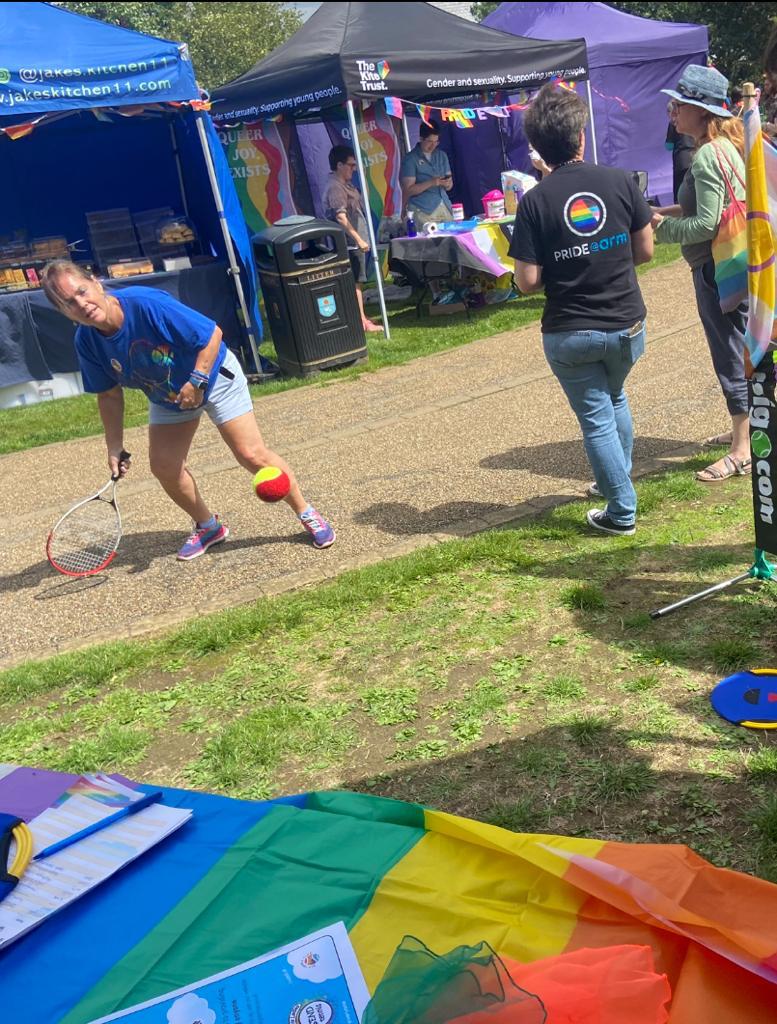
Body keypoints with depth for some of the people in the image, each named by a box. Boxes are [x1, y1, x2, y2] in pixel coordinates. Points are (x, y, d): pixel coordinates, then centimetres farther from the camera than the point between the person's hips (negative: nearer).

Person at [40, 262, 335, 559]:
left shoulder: (145, 303, -34)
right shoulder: (87, 342, -16)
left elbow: (212, 333, -27)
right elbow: (110, 394, -2)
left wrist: (196, 381, -31)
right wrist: (115, 446, -4)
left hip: (213, 374, -6)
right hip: (167, 397, 6)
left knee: (252, 455, -11)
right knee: (164, 466, -2)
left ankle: (307, 514, 9)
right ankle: (208, 527, 23)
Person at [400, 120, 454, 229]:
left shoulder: (442, 155, 13)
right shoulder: (410, 159, -3)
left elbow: (449, 187, 14)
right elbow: (408, 190, -8)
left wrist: (447, 183, -9)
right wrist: (431, 183, -19)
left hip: (445, 208, 5)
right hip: (423, 211, -5)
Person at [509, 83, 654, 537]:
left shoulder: (534, 201, -11)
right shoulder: (621, 181, -6)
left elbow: (528, 281, -12)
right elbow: (645, 250, 0)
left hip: (569, 333, -2)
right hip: (627, 324, 3)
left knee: (596, 418, 11)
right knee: (615, 397, 28)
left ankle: (622, 511, 17)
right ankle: (618, 480, 42)